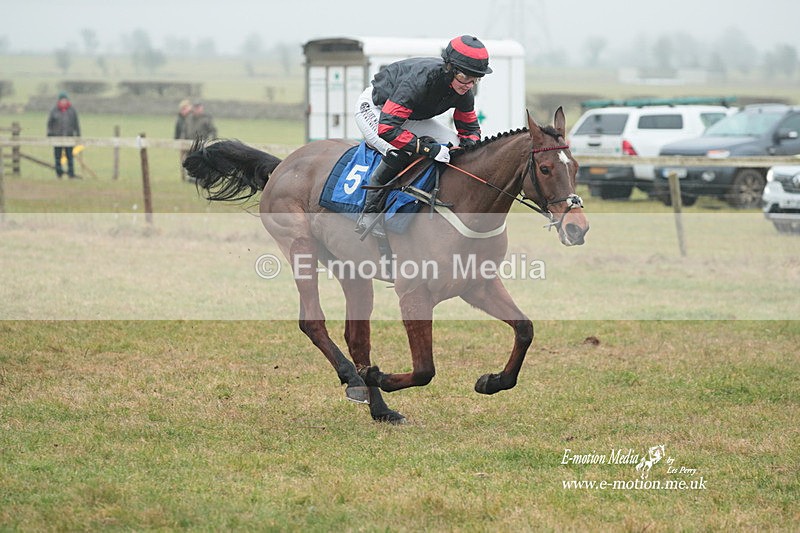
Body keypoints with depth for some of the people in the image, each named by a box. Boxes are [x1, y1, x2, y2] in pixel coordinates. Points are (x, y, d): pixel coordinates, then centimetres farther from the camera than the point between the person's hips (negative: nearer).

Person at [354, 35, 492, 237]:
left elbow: (470, 128, -1)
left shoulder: (463, 89, -18)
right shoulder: (419, 79, -42)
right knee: (400, 153, -34)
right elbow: (387, 128, -46)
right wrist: (428, 148, -47)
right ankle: (368, 214, -23)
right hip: (374, 109, -8)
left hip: (411, 117, 8)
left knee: (455, 144, -6)